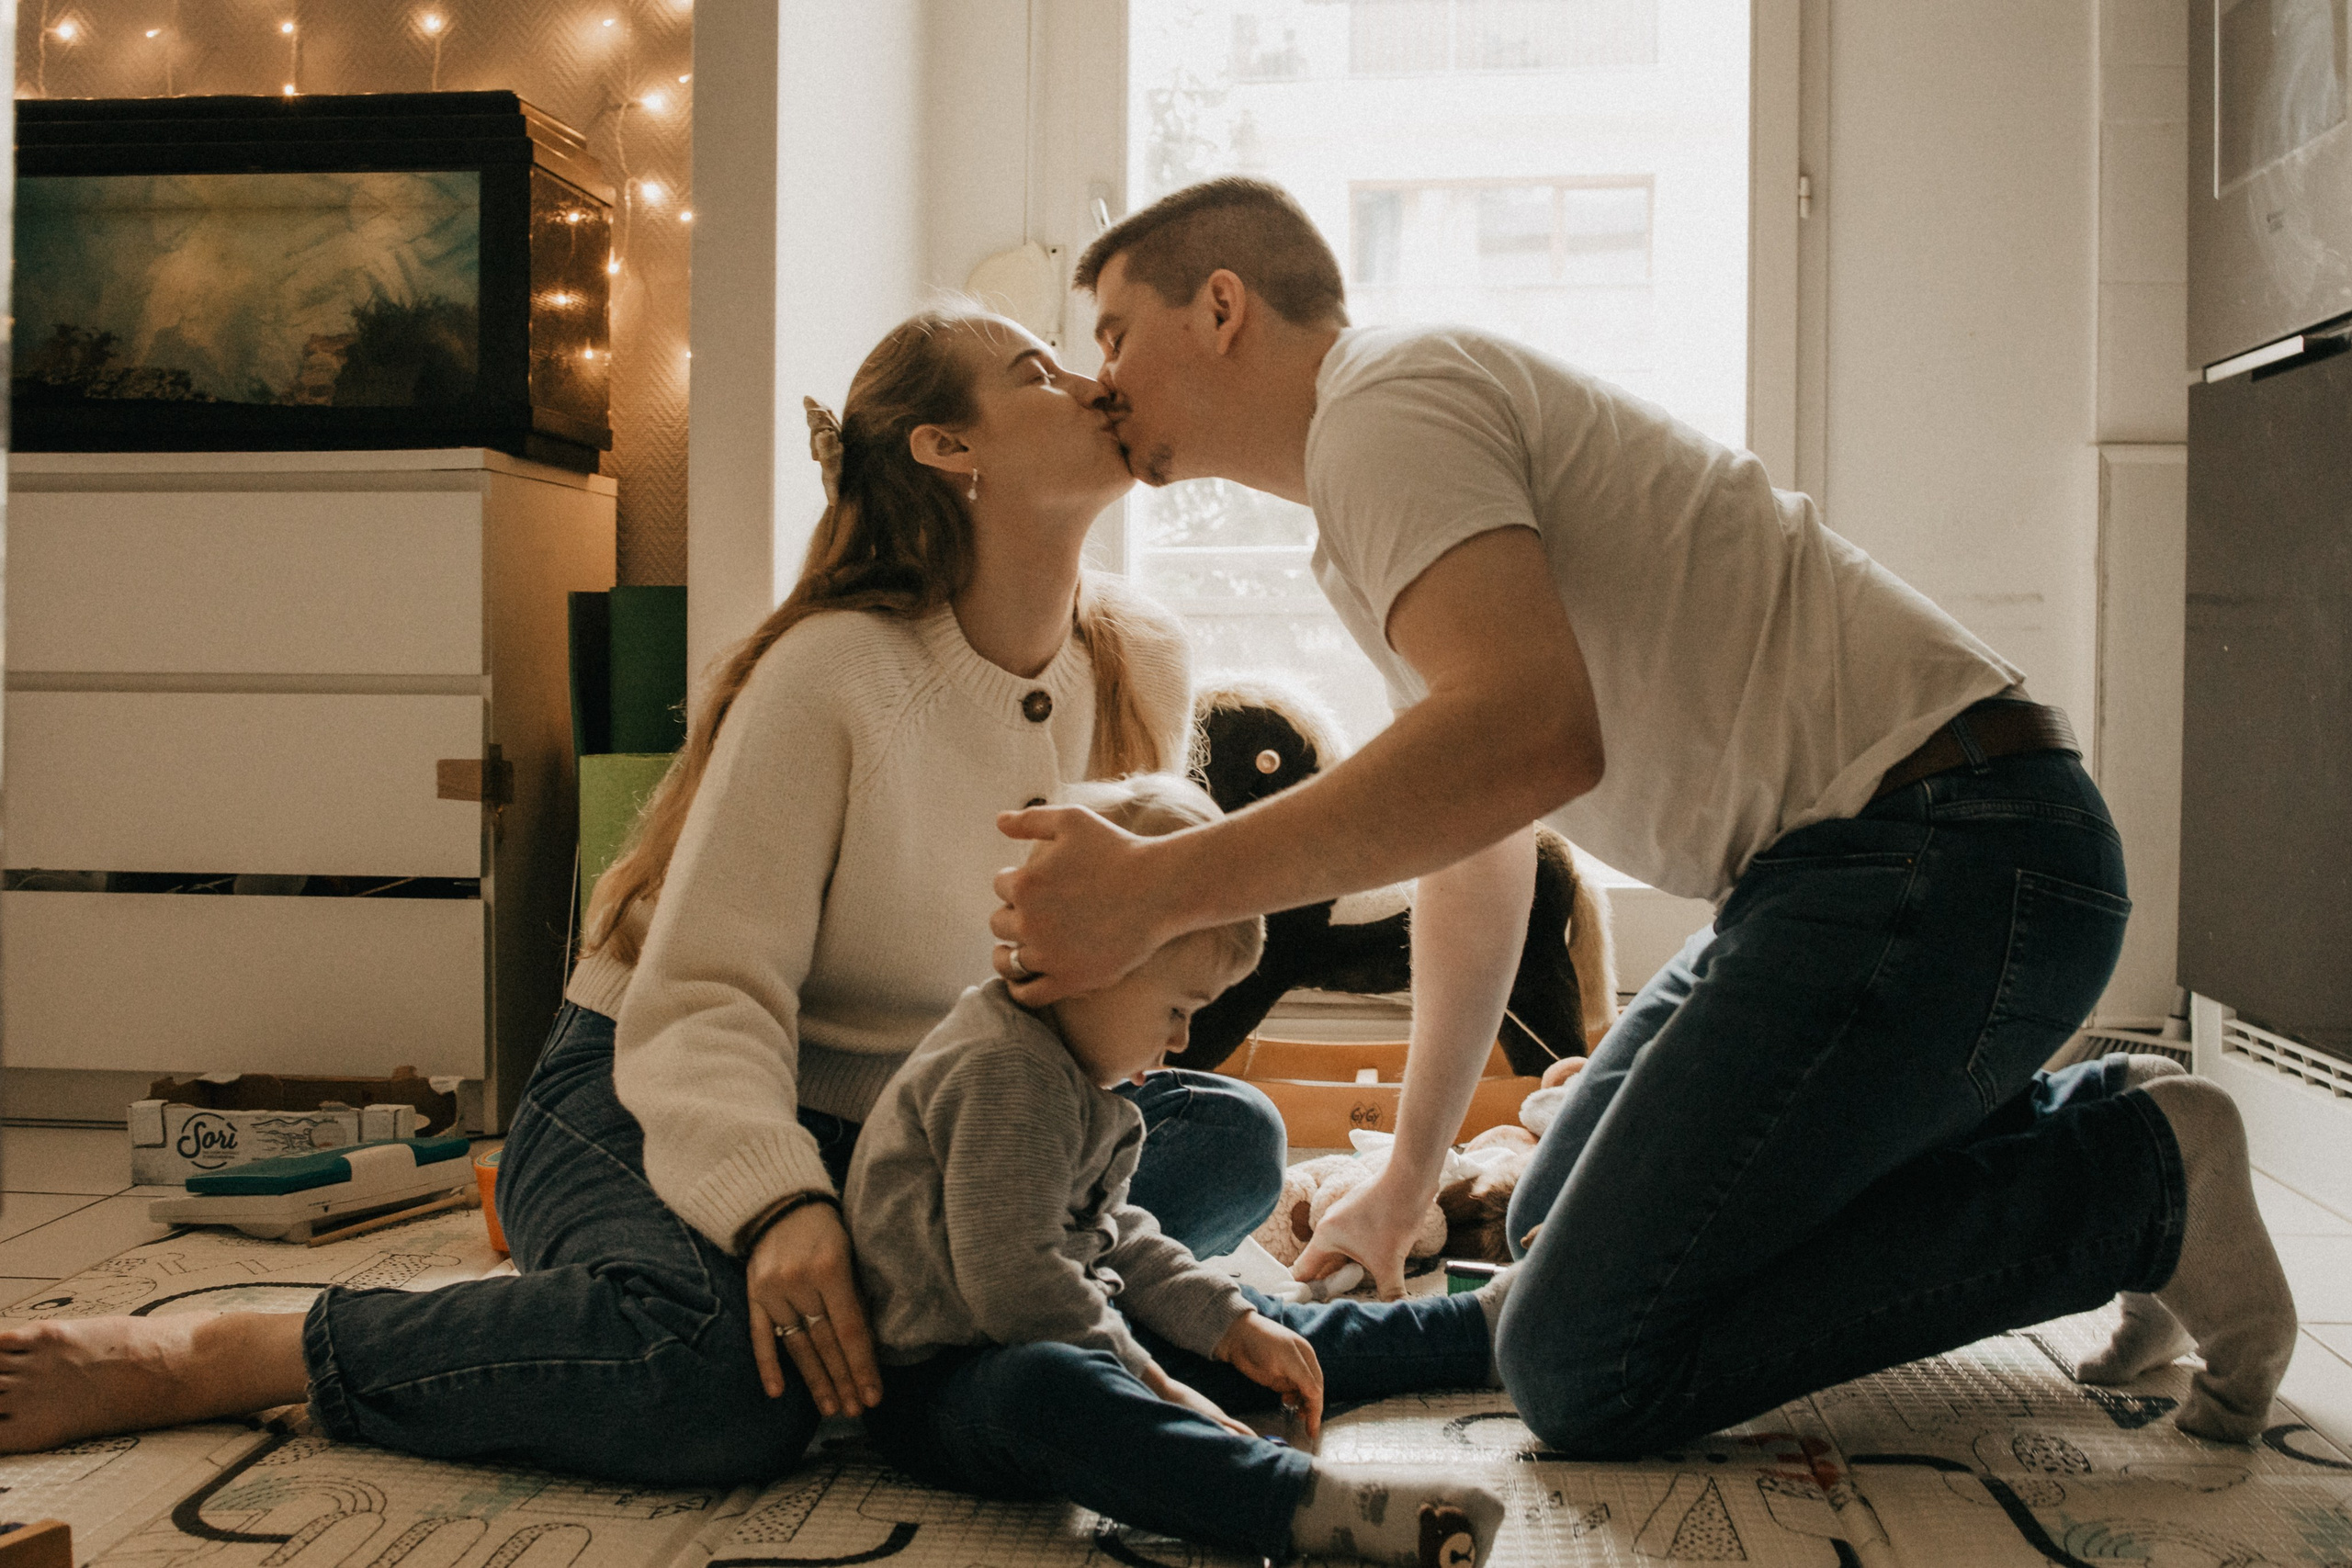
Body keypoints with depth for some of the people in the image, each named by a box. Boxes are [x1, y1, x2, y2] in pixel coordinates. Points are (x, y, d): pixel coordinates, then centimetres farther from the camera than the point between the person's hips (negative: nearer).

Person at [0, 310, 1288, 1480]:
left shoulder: (1143, 673, -1)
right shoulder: (836, 673, -18)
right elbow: (704, 998, -25)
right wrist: (780, 1205, -42)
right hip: (659, 1101, -6)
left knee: (1231, 1137, -17)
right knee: (728, 1356, -39)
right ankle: (200, 1356, -22)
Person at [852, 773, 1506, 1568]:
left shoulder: (1063, 1069, 14)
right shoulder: (1003, 1073, -21)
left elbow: (1117, 1237, 21)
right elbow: (1010, 1280, -27)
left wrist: (1232, 1324, 14)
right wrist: (1149, 1385, -21)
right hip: (943, 1377, -11)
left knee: (1254, 1334, 14)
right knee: (1047, 1389, -42)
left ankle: (1481, 1330, 29)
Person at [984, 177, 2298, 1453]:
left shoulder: (1386, 399, -9)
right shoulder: (1368, 509, 24)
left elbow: (1530, 735, -27)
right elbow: (1473, 860, 30)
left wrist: (1154, 888, -22)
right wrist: (1406, 1180, 34)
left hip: (1941, 857, -11)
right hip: (1855, 868, 11)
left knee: (1585, 1372, -13)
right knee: (1559, 1224, 20)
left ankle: (2130, 1184, -3)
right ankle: (2045, 1136, 17)